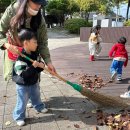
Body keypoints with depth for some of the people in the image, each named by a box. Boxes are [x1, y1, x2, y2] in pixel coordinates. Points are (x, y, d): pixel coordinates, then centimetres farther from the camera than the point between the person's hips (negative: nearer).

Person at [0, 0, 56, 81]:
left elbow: (42, 43, -14)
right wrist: (8, 45, -36)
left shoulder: (40, 19, -19)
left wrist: (48, 61, -25)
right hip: (13, 50, 0)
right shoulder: (12, 11, -21)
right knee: (12, 75, 2)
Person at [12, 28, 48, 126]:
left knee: (36, 96, 27)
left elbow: (37, 69, 7)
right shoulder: (20, 58, -31)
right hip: (23, 85, -7)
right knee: (22, 102, 7)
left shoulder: (34, 54, -5)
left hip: (34, 82, 7)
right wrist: (33, 66, -38)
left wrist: (41, 65, -16)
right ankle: (19, 117, 27)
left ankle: (40, 107, 52)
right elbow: (23, 74, -34)